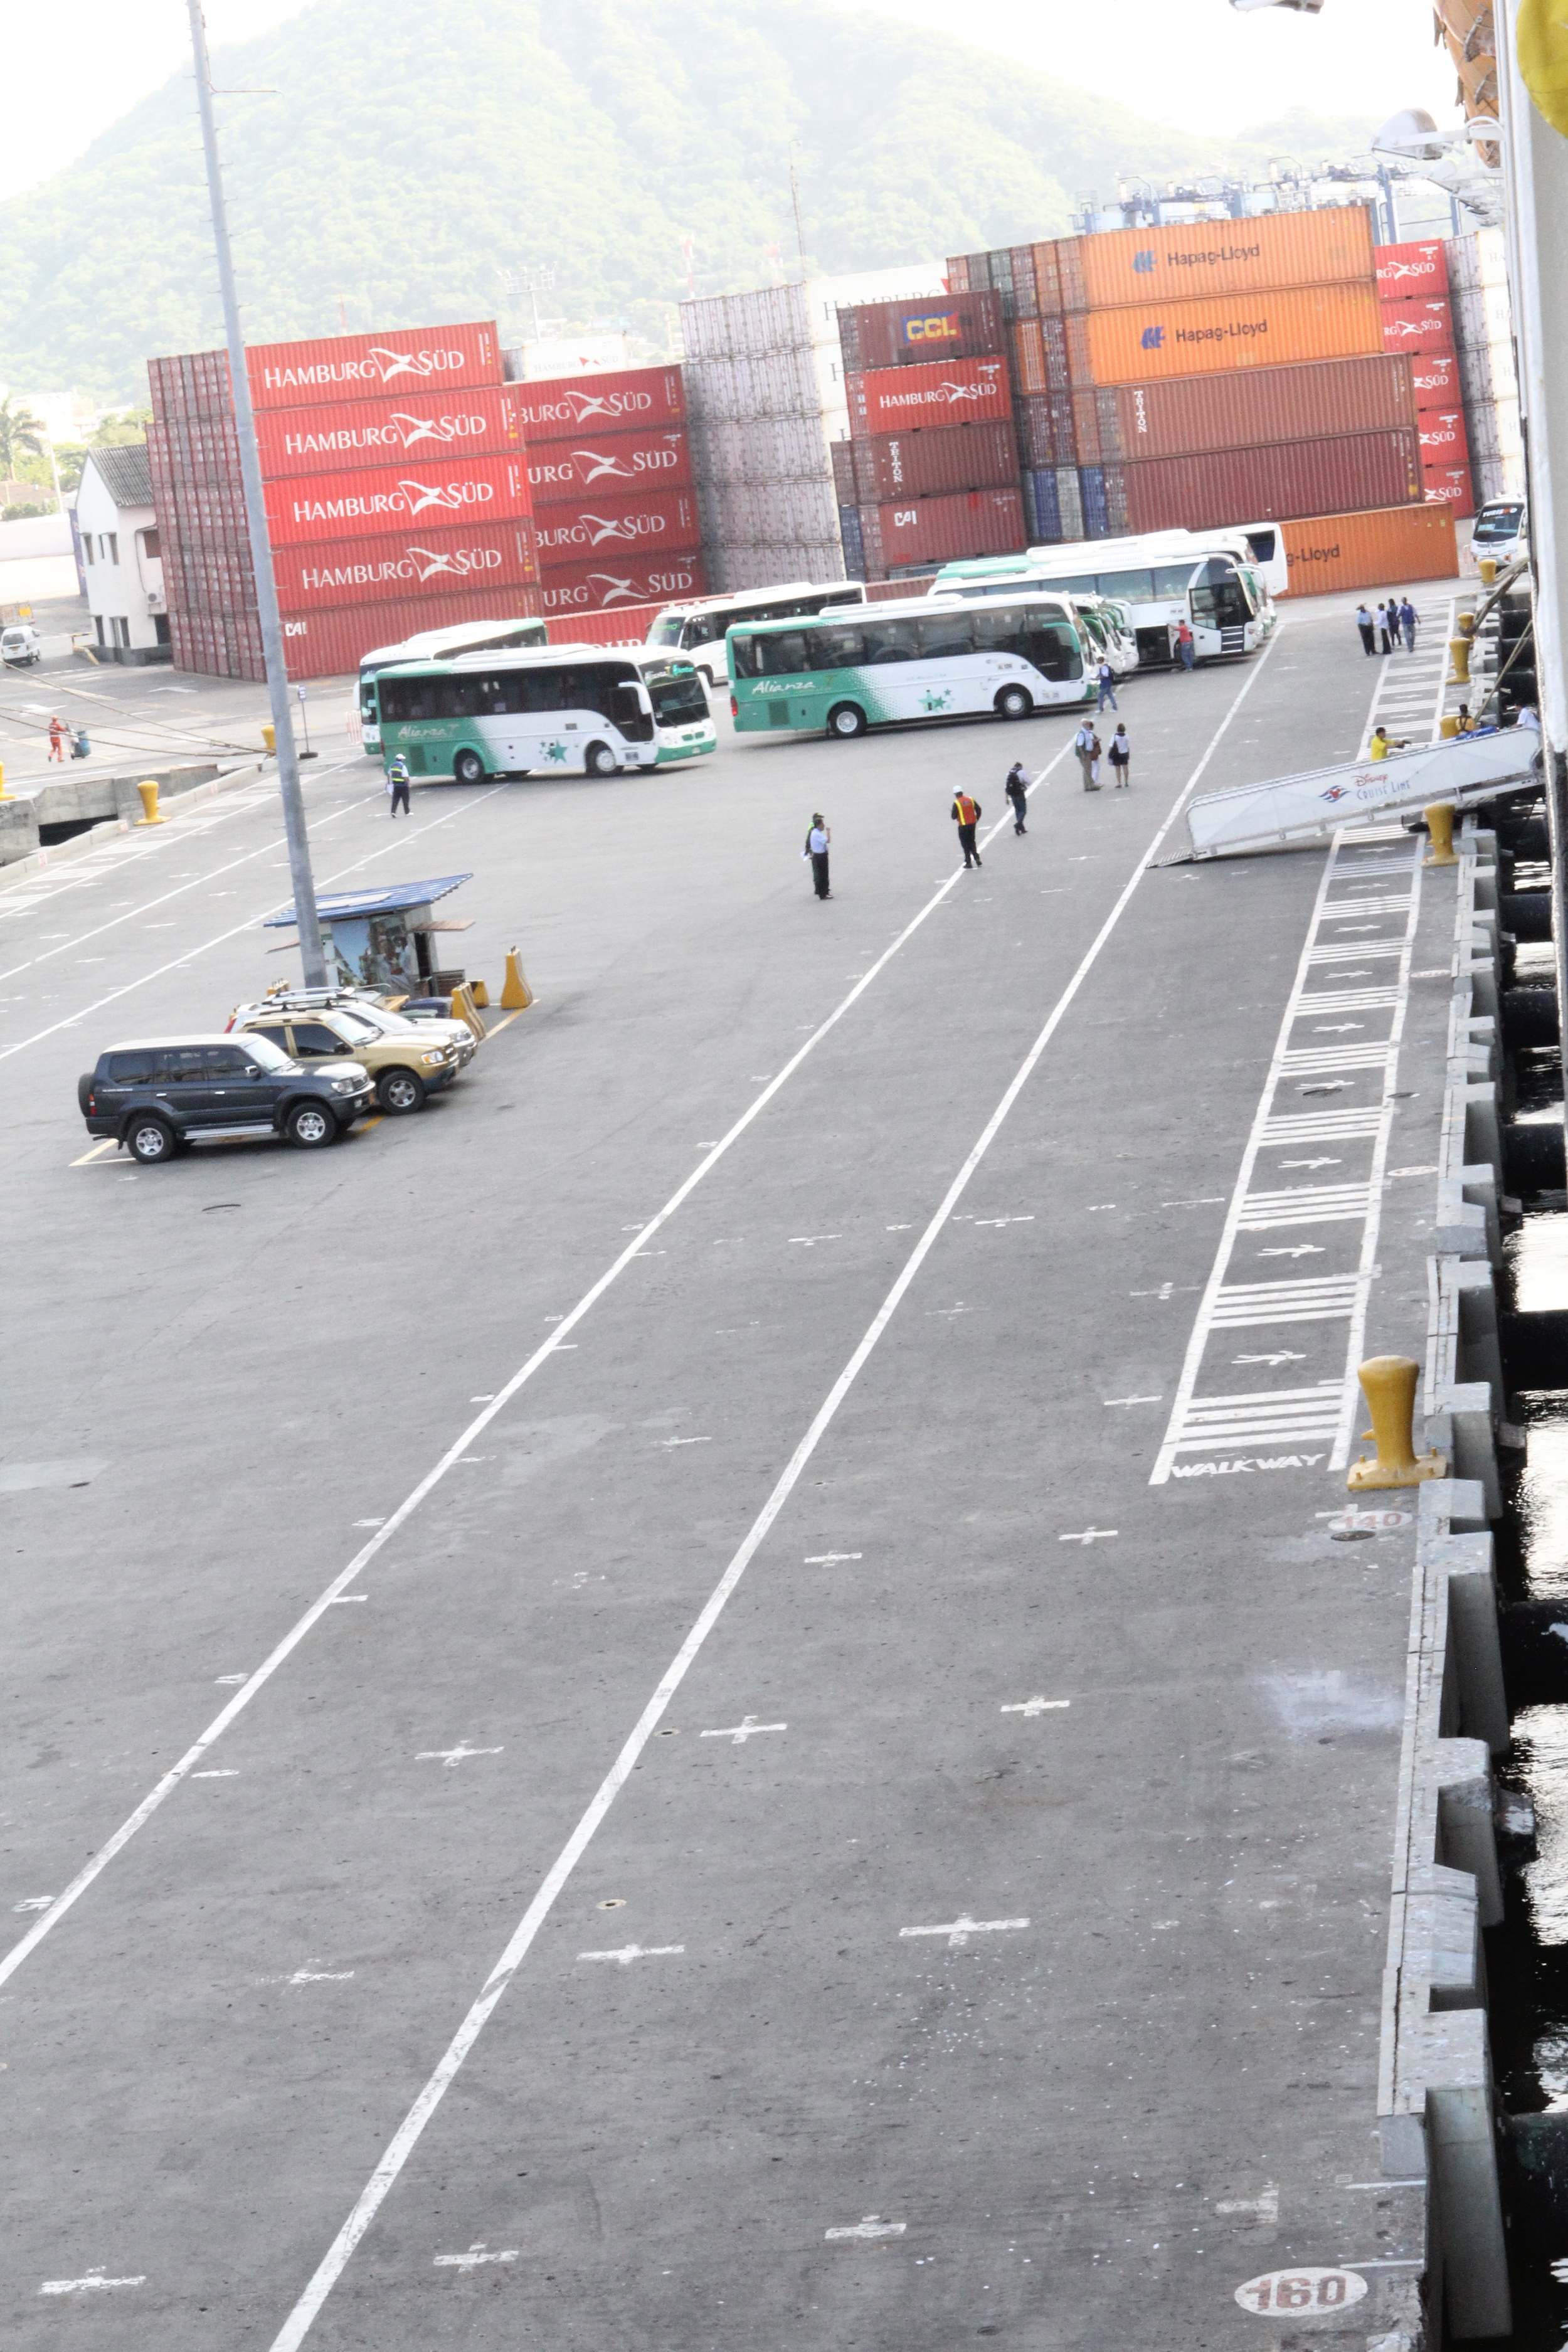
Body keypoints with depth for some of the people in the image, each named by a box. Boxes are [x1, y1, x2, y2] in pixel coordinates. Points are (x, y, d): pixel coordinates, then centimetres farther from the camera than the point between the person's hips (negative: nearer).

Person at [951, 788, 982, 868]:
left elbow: (954, 817, -14)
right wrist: (976, 819, 13)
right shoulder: (970, 800, 2)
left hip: (963, 826, -5)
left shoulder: (956, 803, -14)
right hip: (972, 824, 5)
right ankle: (976, 858, 10)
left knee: (965, 844, 4)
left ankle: (968, 862, 4)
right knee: (972, 842, 20)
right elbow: (978, 809, 3)